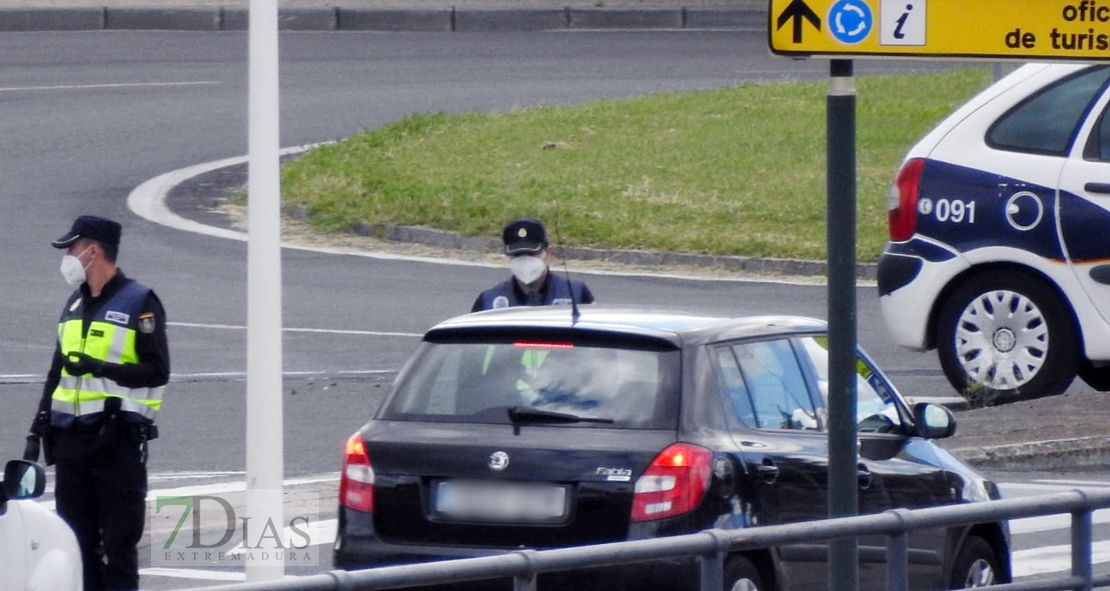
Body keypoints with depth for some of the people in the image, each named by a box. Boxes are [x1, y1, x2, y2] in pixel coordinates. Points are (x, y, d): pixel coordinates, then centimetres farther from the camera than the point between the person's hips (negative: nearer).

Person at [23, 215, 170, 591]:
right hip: (71, 439, 7)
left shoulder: (139, 303, -5)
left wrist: (102, 369, -22)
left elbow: (156, 372, -11)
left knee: (119, 540, -6)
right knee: (76, 538, 7)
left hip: (118, 439, -7)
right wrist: (38, 430, 17)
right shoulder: (75, 305, 18)